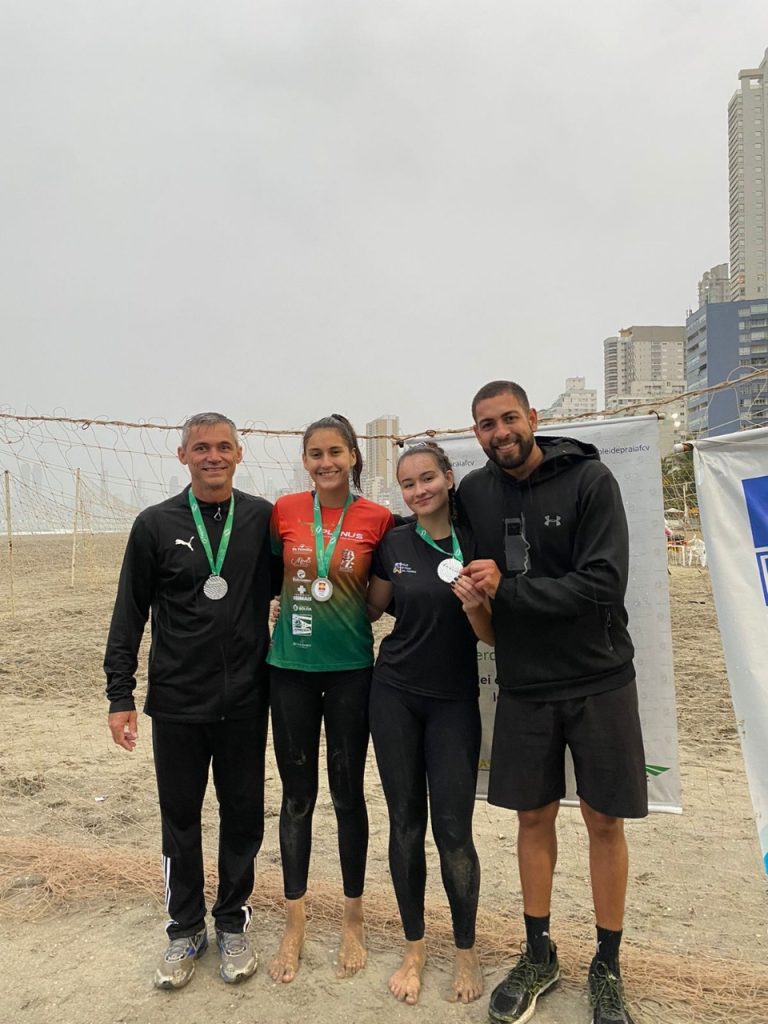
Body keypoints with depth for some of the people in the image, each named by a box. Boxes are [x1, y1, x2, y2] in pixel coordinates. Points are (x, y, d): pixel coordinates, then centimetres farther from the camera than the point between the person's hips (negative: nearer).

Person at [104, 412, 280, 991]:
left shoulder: (263, 519, -1)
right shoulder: (156, 525, -2)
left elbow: (284, 586, 9)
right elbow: (129, 616, 1)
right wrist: (120, 695, -1)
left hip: (246, 702, 1)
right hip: (177, 703, 0)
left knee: (243, 814, 12)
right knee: (180, 817, 12)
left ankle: (233, 922, 33)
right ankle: (186, 929, 32)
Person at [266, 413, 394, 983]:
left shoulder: (377, 519, -5)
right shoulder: (285, 510, -2)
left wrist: (353, 604, -9)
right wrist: (296, 598, -2)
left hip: (351, 668, -1)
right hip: (291, 667, 2)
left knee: (349, 793, 11)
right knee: (297, 796, 12)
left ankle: (353, 921, 31)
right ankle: (295, 924, 30)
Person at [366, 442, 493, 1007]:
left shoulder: (475, 543, -6)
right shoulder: (392, 545, -1)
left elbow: (491, 636, -3)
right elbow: (372, 608, 14)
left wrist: (475, 607, -24)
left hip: (454, 701, -2)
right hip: (396, 695, 2)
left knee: (453, 830, 0)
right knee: (406, 825, 10)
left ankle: (466, 950, 26)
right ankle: (414, 948, 30)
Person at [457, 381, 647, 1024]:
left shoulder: (590, 480, -13)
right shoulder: (474, 492, -1)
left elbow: (604, 584, -21)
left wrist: (506, 589, -20)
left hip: (598, 680, -3)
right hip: (523, 685, 3)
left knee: (604, 821, 9)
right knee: (534, 816, 13)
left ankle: (608, 967, 29)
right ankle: (539, 956, 33)